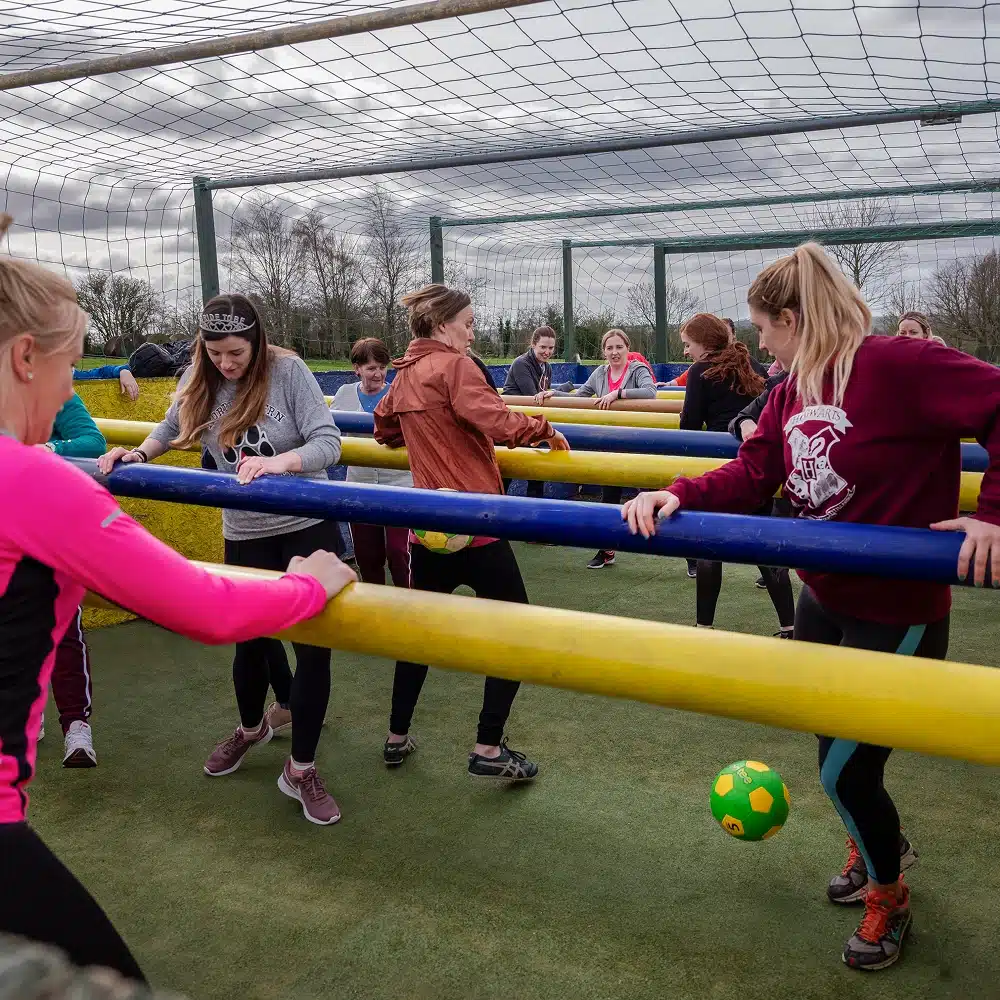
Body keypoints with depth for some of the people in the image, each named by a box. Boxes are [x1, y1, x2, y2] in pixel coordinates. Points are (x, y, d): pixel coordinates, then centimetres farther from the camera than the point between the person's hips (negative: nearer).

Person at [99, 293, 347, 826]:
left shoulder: (288, 370, -15)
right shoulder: (198, 380, -3)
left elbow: (328, 442, -21)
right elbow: (171, 429, 15)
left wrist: (276, 462, -37)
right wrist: (138, 453, -4)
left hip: (309, 527, -3)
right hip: (246, 535, 3)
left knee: (313, 646, -1)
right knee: (249, 642, 15)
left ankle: (301, 769, 17)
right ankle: (251, 728, 48)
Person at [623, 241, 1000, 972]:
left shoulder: (895, 364, -23)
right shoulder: (793, 389, 1)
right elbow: (751, 477, -2)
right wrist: (679, 495, -16)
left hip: (896, 615, -8)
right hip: (824, 600, 8)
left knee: (845, 772, 4)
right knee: (836, 750, 23)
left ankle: (889, 897, 35)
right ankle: (877, 843, 54)